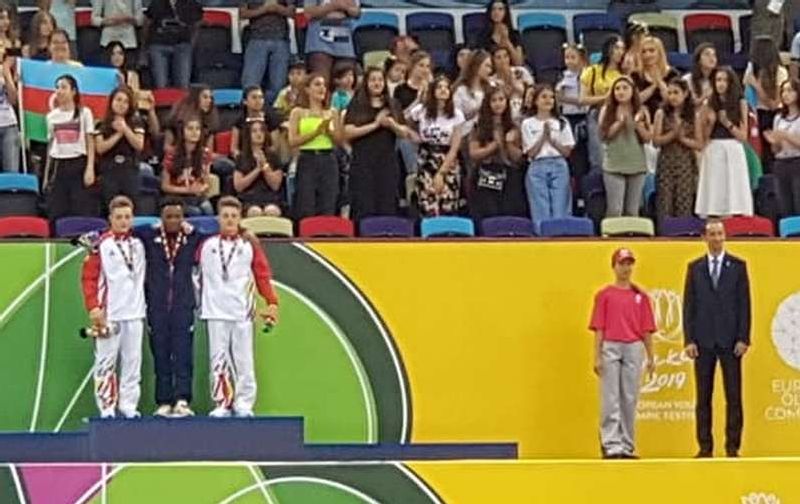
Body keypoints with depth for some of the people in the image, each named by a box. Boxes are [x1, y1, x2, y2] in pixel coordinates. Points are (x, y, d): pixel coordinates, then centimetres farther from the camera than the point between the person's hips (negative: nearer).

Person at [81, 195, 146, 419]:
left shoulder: (138, 244, 11)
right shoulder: (101, 245, -4)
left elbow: (141, 277, 19)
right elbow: (88, 277, -6)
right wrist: (93, 308, -12)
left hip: (134, 313, 5)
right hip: (109, 314, -5)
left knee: (133, 361, 5)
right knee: (106, 361, -2)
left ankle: (129, 406, 11)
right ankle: (106, 408, 2)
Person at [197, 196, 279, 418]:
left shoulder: (250, 246, 8)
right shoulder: (206, 246, 10)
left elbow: (263, 275, 4)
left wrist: (272, 302, -4)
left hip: (242, 312, -1)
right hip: (216, 312, 1)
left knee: (243, 360, -2)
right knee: (218, 358, -1)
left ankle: (244, 403, 4)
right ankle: (221, 404, 4)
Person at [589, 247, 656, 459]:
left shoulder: (641, 296, 10)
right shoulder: (604, 295, 4)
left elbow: (647, 329, 10)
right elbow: (598, 328, 2)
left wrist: (651, 357, 6)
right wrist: (597, 356, -5)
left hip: (634, 348, 2)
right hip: (610, 348, -2)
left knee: (630, 399, 4)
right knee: (610, 398, -5)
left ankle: (627, 446, 9)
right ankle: (611, 445, -6)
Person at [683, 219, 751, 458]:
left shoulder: (738, 266, 6)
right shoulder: (695, 268, 9)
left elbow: (744, 304, 2)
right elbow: (689, 305, 6)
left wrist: (743, 338, -6)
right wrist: (689, 340, -3)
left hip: (730, 340, -1)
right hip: (703, 340, 1)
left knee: (734, 396, -1)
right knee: (703, 396, 2)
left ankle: (733, 446, 3)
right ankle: (705, 446, 6)